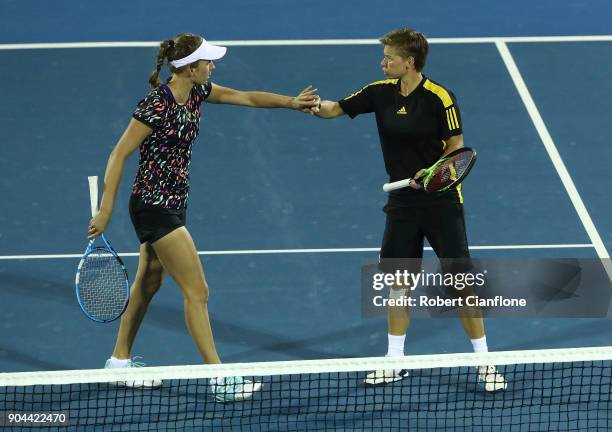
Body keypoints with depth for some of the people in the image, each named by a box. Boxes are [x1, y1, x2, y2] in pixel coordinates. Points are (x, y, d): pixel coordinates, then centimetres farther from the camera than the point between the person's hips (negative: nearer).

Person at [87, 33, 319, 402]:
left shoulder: (197, 92, 1)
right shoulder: (156, 106, -23)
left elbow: (247, 98, 13)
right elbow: (119, 155, -20)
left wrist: (291, 102, 2)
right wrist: (105, 211, -21)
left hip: (174, 202, 9)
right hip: (154, 206, -9)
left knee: (148, 284, 20)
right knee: (197, 291, -7)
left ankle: (120, 361, 32)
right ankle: (218, 378, -3)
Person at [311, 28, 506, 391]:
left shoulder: (440, 98, -14)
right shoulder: (381, 92, 2)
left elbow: (456, 148, -10)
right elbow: (335, 109, 7)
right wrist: (312, 105, -16)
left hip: (441, 202, -5)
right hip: (402, 204, 5)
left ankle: (485, 363, 5)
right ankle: (395, 362, 22)